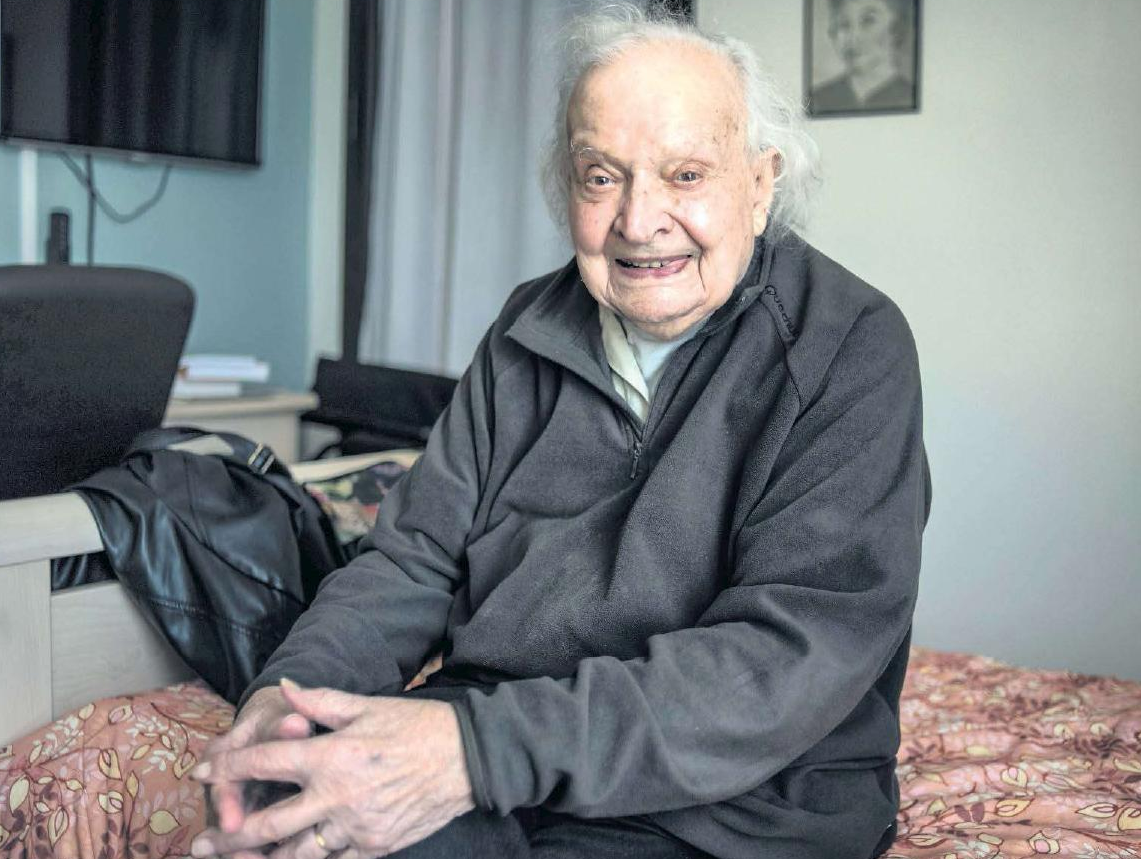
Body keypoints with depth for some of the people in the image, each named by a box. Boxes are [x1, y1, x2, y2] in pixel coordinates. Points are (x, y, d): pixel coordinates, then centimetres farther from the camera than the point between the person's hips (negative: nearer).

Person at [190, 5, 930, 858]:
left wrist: (479, 748, -32)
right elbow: (419, 555, 8)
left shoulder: (851, 349, -11)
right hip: (492, 726, 5)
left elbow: (797, 657, -22)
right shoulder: (530, 332, 7)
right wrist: (295, 685, -14)